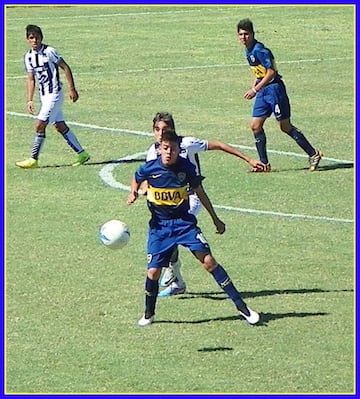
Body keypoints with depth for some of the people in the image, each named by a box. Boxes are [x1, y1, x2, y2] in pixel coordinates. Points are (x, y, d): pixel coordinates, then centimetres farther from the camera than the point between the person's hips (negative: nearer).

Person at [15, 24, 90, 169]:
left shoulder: (49, 52, -13)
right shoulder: (28, 57, 7)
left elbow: (65, 68, -9)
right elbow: (31, 79, 13)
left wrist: (72, 89, -10)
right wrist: (30, 100, 8)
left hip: (54, 93, -7)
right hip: (44, 96, 7)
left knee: (40, 125, -11)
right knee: (60, 126, 10)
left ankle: (33, 159, -4)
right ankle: (82, 154, 19)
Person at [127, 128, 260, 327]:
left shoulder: (187, 167, -10)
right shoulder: (150, 168, -11)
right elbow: (136, 179, 14)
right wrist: (134, 193, -9)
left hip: (184, 222, 0)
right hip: (159, 226, 0)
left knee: (208, 261, -13)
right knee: (153, 271, -7)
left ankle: (241, 305, -8)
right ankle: (148, 314, 20)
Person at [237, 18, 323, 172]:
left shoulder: (259, 50, -19)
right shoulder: (248, 51, 11)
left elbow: (271, 72, -22)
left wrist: (255, 90, -20)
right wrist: (254, 87, 12)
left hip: (274, 88, -9)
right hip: (263, 91, 9)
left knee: (285, 127, -5)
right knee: (255, 126, 2)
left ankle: (313, 155, 5)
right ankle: (264, 164, 7)